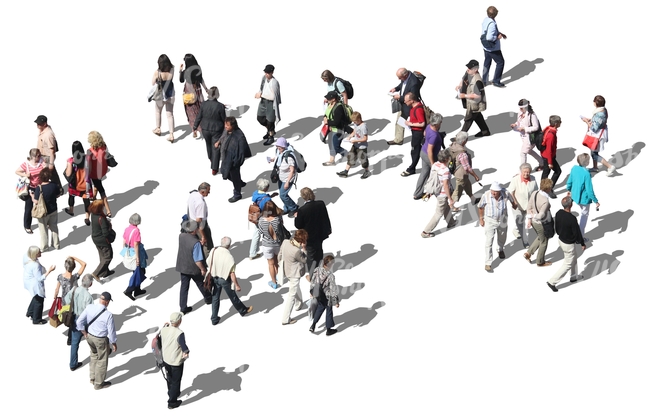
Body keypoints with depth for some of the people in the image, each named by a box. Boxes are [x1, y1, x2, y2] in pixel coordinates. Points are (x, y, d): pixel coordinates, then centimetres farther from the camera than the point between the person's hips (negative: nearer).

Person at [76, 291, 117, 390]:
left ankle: (93, 378, 45)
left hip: (89, 336, 5)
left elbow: (79, 321, -7)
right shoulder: (108, 315, -28)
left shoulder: (89, 307, -15)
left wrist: (85, 334, 8)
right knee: (102, 361, 16)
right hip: (101, 340, -5)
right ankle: (99, 383, 33)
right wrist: (114, 344, -1)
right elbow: (111, 332, -18)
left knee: (94, 356, 30)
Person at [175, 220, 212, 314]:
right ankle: (208, 298, 45)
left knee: (184, 287, 14)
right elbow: (198, 260, -26)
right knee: (201, 284, 21)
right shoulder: (196, 243, -31)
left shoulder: (181, 236, -13)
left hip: (182, 267, 5)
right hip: (193, 269, -5)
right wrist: (203, 269, -13)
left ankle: (183, 308, 18)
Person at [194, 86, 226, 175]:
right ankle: (214, 169, 6)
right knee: (216, 148, 7)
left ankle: (211, 159, 53)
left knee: (208, 144, 29)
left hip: (205, 129, 4)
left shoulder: (204, 104, -13)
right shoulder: (220, 106, -22)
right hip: (217, 130, -4)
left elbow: (199, 117, -4)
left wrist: (195, 127, 11)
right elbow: (224, 119, -12)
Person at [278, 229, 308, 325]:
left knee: (296, 288, 33)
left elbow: (279, 256, 2)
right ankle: (286, 319, 12)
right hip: (294, 274, -8)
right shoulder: (297, 251, -35)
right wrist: (304, 248, -14)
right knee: (292, 295, 5)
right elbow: (304, 260, -15)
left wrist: (281, 263, 19)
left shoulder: (285, 242, -14)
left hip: (286, 270, 8)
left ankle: (298, 304, 58)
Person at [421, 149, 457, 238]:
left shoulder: (435, 165, -6)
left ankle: (450, 222, 55)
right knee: (439, 214, 7)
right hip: (443, 194, -8)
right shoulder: (445, 170, -30)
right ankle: (426, 232, 12)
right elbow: (445, 186, -27)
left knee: (446, 207, 32)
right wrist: (450, 199, -18)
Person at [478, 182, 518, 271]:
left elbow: (511, 197, 2)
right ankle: (488, 263, 0)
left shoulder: (505, 193, -23)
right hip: (490, 221, -3)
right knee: (489, 242, -8)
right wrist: (481, 219, 3)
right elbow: (480, 207, -7)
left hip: (502, 220, 3)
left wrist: (514, 203, 23)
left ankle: (501, 250, 59)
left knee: (502, 238, 26)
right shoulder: (486, 196, -26)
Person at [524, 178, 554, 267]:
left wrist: (529, 218, 7)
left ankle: (528, 253, 29)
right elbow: (541, 216, -35)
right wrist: (535, 215, -14)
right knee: (543, 242, 18)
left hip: (534, 222, 7)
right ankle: (540, 262, 35)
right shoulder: (546, 201, -34)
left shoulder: (534, 194, -12)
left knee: (540, 238, 33)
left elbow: (529, 207, -1)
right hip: (542, 224, -7)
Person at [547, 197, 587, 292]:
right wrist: (583, 244, -6)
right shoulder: (572, 219, -35)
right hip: (568, 244, -8)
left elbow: (556, 227, 3)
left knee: (573, 258, 29)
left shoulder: (559, 213, -12)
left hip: (561, 239, 8)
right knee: (568, 264, 9)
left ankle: (574, 276, 47)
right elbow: (577, 233, -22)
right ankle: (552, 282, 11)